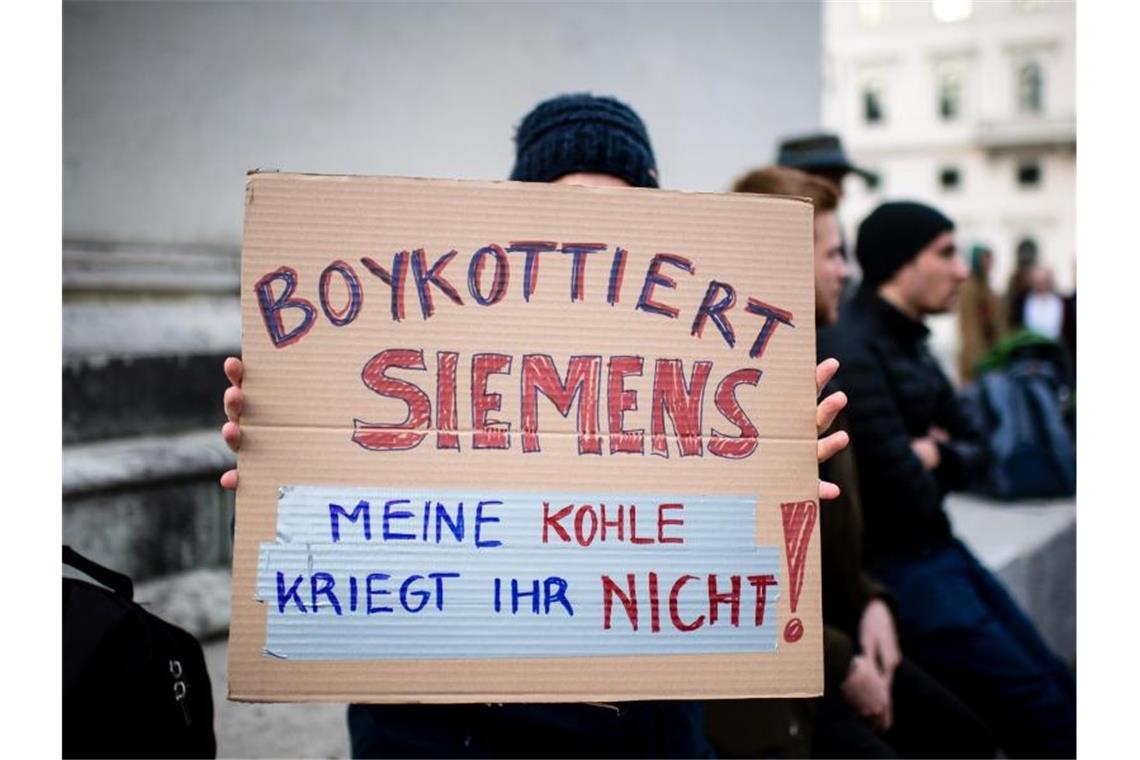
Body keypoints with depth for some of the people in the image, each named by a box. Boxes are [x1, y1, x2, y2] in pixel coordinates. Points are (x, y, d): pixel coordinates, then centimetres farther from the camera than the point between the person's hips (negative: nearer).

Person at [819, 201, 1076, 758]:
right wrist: (926, 468, -1)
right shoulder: (850, 350, -21)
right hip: (896, 567, -10)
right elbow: (908, 491, -23)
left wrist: (937, 456, -8)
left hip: (939, 548, 10)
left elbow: (972, 448, 15)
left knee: (1064, 695, 14)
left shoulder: (911, 344, 11)